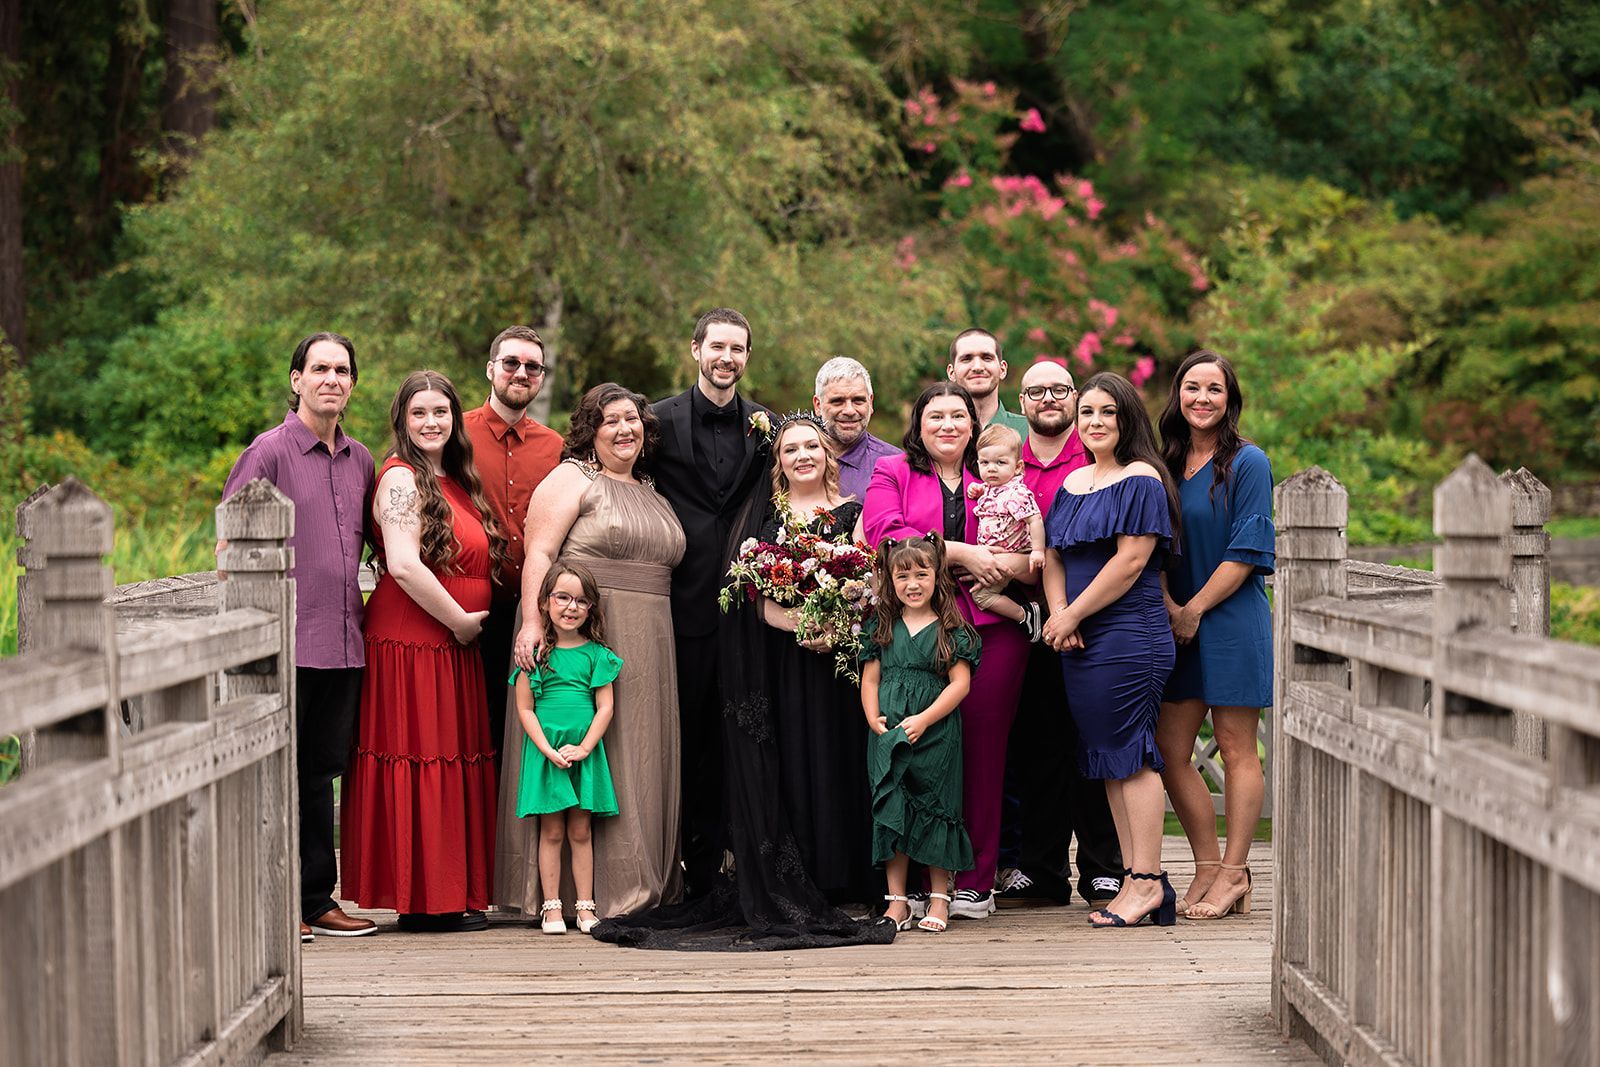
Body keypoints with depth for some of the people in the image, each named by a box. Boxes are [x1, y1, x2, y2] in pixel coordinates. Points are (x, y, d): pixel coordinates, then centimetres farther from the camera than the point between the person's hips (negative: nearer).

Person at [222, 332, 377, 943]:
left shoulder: (359, 461, 14)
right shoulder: (270, 451, -4)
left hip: (342, 645, 6)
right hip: (284, 642, -6)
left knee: (320, 773, 12)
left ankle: (317, 901, 18)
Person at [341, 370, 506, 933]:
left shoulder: (454, 482, 17)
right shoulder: (402, 478, -10)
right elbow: (404, 565, -21)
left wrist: (469, 622, 12)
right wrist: (460, 620, -14)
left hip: (454, 647, 9)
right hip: (411, 642, -9)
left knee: (454, 766, 9)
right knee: (421, 763, -6)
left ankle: (449, 895, 14)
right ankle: (422, 900, -1)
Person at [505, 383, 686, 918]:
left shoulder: (652, 493, 20)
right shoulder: (572, 478, -2)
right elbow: (538, 554, -11)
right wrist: (533, 623, -23)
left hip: (645, 646, 7)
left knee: (641, 756, 9)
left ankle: (643, 885, 15)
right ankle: (584, 892, -4)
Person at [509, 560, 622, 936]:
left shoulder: (596, 654, 3)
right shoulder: (535, 652, 0)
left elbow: (604, 708, 1)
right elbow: (525, 709, 0)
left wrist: (583, 748, -10)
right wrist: (550, 751, -10)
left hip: (585, 752, 1)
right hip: (545, 751, -1)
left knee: (580, 831, 6)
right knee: (552, 831, 3)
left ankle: (585, 907, 11)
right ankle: (551, 908, 8)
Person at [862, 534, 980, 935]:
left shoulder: (951, 630, 0)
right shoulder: (882, 628, 9)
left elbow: (960, 682, -6)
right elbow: (870, 678, 11)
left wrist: (923, 720, -14)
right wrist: (874, 719, -6)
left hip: (935, 736, -3)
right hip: (888, 737, 3)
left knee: (935, 811, 2)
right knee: (890, 810, 2)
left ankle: (939, 898, 12)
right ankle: (897, 900, 9)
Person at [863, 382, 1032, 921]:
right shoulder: (891, 473, 13)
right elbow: (884, 535, -6)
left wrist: (993, 566, -9)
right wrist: (961, 554, -9)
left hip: (992, 628, 1)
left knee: (982, 746, -1)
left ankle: (976, 880, 4)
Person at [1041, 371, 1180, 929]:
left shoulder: (1140, 481, -7)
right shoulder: (1071, 484, 17)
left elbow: (1130, 560, -15)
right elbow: (1054, 556, 16)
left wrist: (1073, 614, -12)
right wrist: (1059, 613, -2)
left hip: (1129, 637, -8)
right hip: (1081, 643, 8)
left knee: (1129, 753, -9)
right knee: (1108, 758, 9)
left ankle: (1148, 883, -5)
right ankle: (1136, 878, 13)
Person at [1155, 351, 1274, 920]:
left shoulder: (1248, 462, -5)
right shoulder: (1168, 463, 12)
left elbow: (1247, 551, -10)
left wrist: (1195, 608, -11)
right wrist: (1167, 605, -5)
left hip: (1233, 618, -6)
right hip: (1178, 623, 6)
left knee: (1236, 747, -1)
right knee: (1169, 750, 3)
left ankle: (1233, 874, 3)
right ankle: (1208, 868, 12)